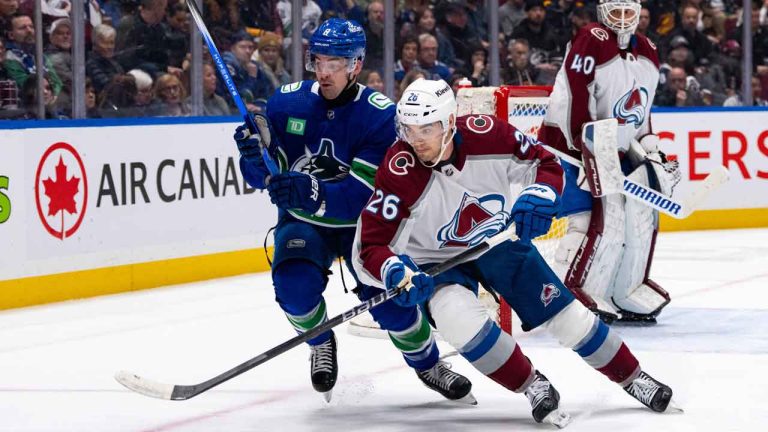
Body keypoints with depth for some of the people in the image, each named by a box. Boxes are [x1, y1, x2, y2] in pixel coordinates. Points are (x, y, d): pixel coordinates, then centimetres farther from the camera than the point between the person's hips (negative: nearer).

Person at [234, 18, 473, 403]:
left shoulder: (380, 116, -19)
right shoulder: (286, 102, -11)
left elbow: (360, 196, -28)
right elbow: (261, 176, -7)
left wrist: (311, 191, -46)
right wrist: (255, 155, -31)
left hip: (360, 223, -1)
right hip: (302, 223, 2)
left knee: (389, 299, -17)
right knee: (294, 286, -27)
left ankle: (427, 364, 14)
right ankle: (321, 344, 6)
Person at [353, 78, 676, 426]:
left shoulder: (486, 134, -24)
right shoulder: (399, 171, -29)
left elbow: (546, 165, -7)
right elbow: (369, 248, -27)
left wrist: (539, 197, -29)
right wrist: (396, 273, -47)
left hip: (498, 239, 2)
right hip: (438, 260, -2)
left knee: (565, 314, 2)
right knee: (458, 318, -31)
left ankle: (633, 378, 25)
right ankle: (534, 386, -10)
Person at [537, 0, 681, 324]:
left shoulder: (647, 54, 9)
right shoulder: (591, 42, -17)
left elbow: (640, 115, 19)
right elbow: (576, 109, -23)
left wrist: (652, 154, 10)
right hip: (569, 145, -8)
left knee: (642, 215, 7)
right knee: (603, 220, -20)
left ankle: (628, 292, 22)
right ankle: (570, 295, -16)